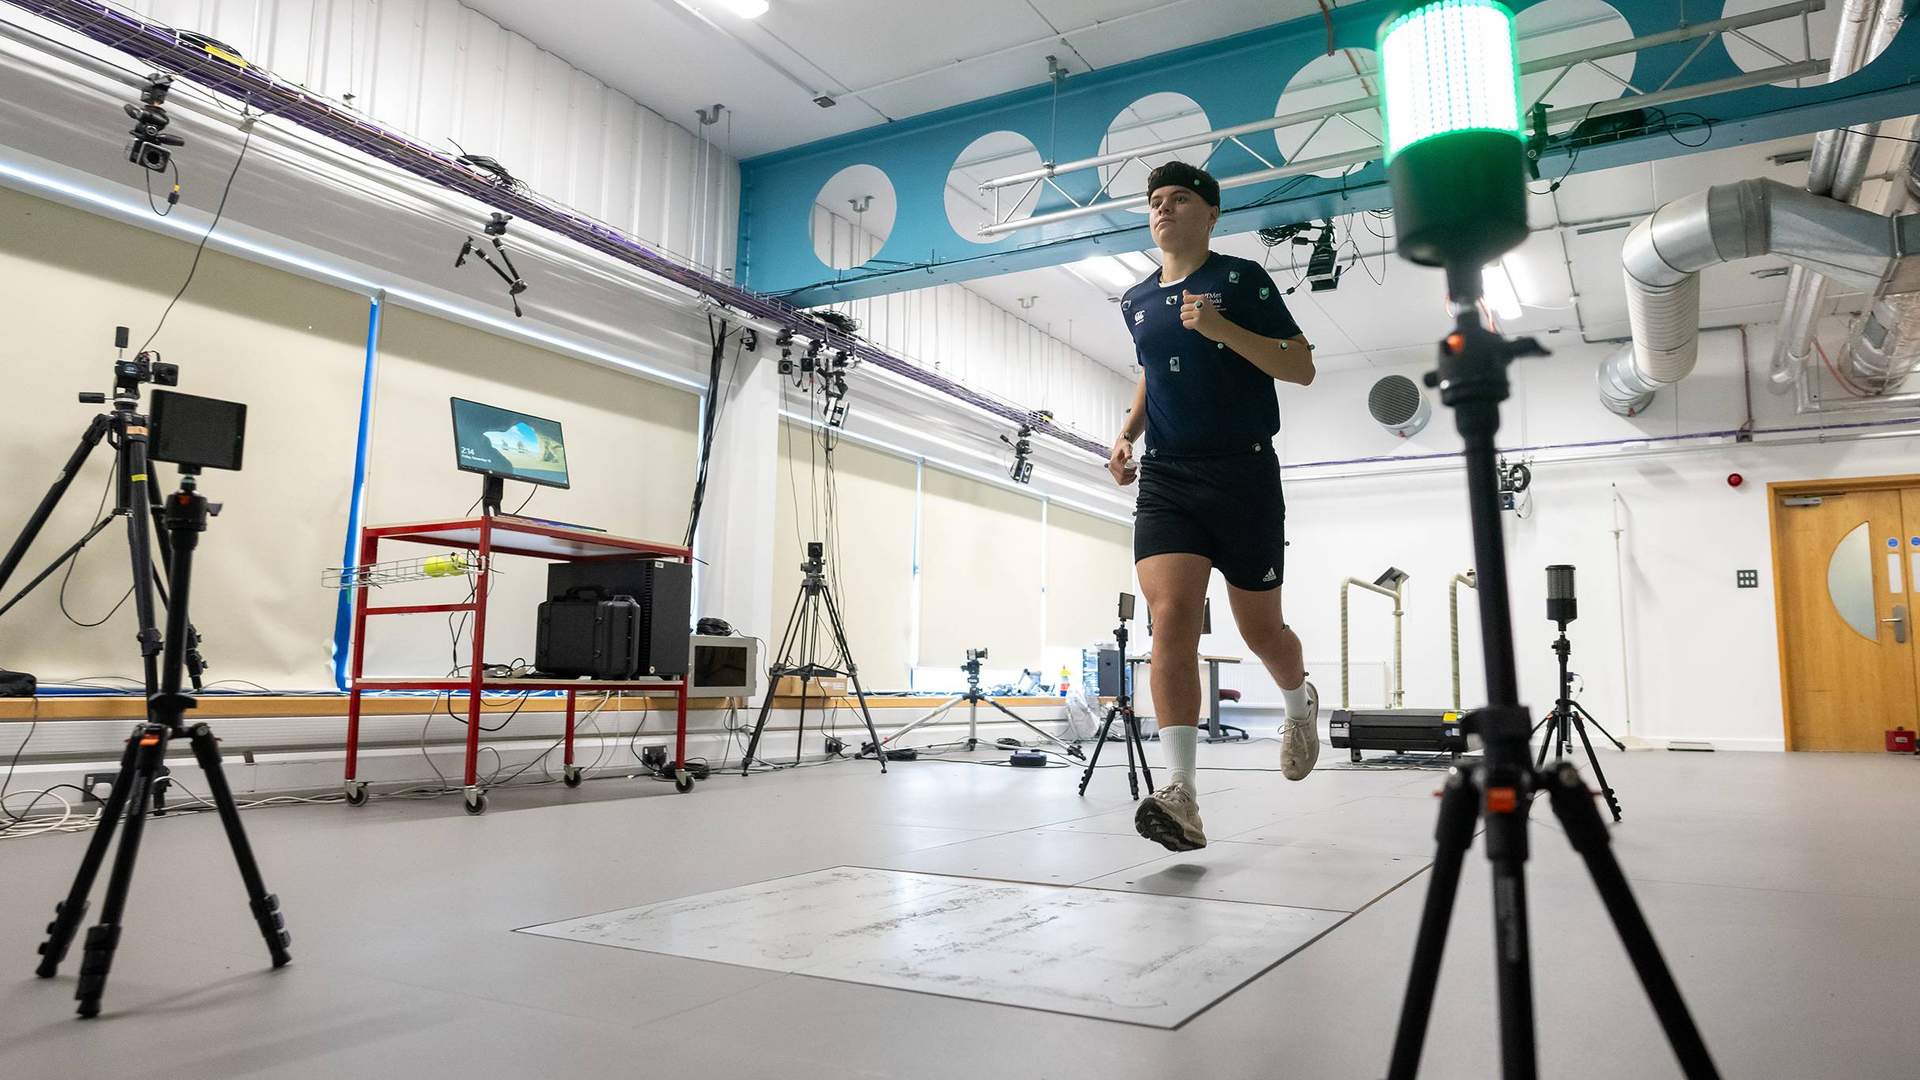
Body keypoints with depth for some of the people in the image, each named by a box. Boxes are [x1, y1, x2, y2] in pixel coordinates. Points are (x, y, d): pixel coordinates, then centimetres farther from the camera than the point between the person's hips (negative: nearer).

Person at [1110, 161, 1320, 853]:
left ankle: (1300, 703, 44)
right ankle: (1182, 798, -22)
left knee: (1260, 629, 8)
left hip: (1244, 474, -3)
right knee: (1170, 619, -17)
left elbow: (1301, 368, -4)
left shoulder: (1242, 279, 1)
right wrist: (1128, 432, 13)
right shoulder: (1136, 302, 15)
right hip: (1165, 479, 3)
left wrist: (1221, 328, -17)